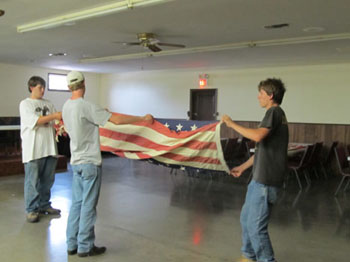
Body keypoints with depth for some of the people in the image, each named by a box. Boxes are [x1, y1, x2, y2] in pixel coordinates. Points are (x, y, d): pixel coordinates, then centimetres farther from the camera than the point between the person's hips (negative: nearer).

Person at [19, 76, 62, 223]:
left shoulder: (48, 104, 15)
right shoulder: (25, 104, -1)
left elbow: (56, 122, 12)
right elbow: (34, 121, -14)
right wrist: (54, 116, -20)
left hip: (49, 148, 6)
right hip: (33, 149, -5)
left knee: (47, 179, 12)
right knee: (32, 181, 0)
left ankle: (44, 205, 26)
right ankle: (31, 210, 10)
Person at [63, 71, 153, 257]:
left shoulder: (66, 107, 7)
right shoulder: (86, 106, -18)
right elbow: (117, 120, -20)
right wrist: (144, 118, -10)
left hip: (76, 162, 8)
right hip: (90, 163, -8)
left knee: (77, 203, 14)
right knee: (88, 205, 2)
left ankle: (72, 244, 23)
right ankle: (85, 247, 12)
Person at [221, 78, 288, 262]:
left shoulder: (274, 112, -12)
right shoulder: (275, 114, 19)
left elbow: (258, 136, -30)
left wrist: (232, 124, -19)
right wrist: (243, 167, 26)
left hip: (266, 181, -11)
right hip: (260, 178, 11)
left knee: (256, 226, -5)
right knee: (246, 217, 20)